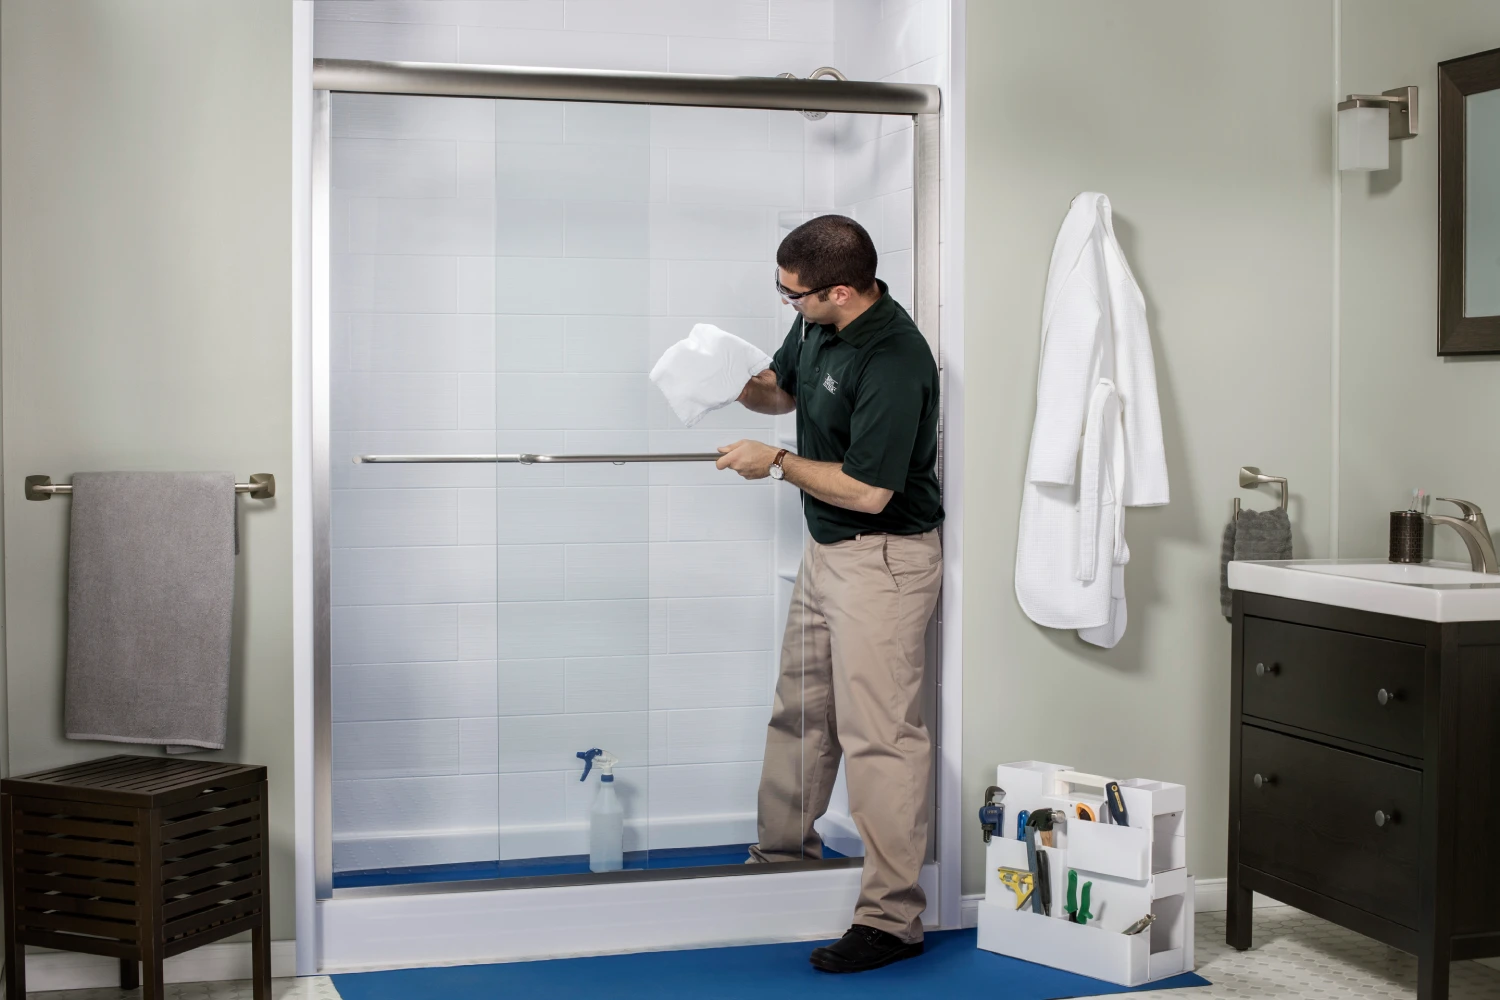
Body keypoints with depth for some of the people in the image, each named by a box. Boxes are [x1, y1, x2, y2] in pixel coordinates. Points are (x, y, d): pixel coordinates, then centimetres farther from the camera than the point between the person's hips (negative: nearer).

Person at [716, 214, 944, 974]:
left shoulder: (892, 362, -27)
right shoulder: (818, 323, 1)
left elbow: (868, 489, -26)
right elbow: (785, 387, 22)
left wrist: (777, 463, -14)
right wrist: (739, 386, 0)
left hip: (883, 557, -10)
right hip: (826, 548, 10)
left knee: (878, 735, -6)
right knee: (800, 710, 22)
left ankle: (891, 919, 2)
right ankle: (782, 852, 40)